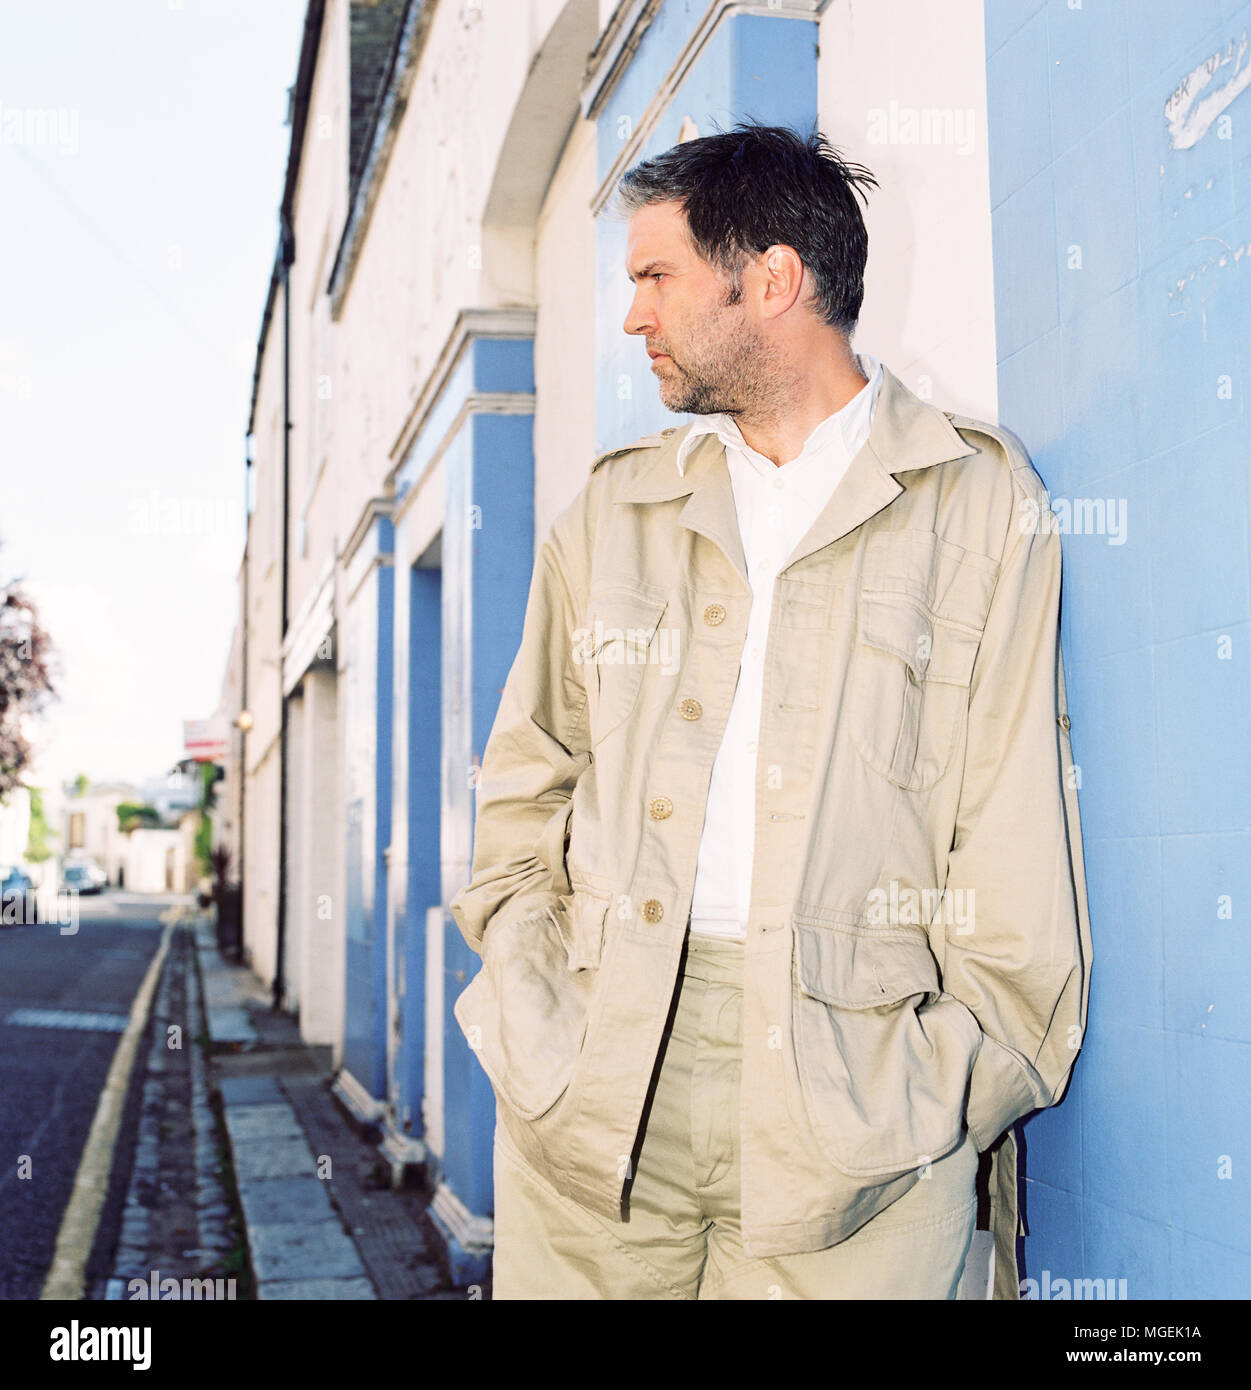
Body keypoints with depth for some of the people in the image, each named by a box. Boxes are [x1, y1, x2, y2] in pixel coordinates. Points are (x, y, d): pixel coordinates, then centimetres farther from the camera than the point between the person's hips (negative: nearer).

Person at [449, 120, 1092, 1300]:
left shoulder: (981, 505, 5)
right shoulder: (611, 510, 15)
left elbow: (1020, 827, 1)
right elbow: (527, 781, 16)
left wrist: (963, 1078, -7)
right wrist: (532, 1001, 2)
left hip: (857, 1085, -2)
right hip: (597, 1074, 3)